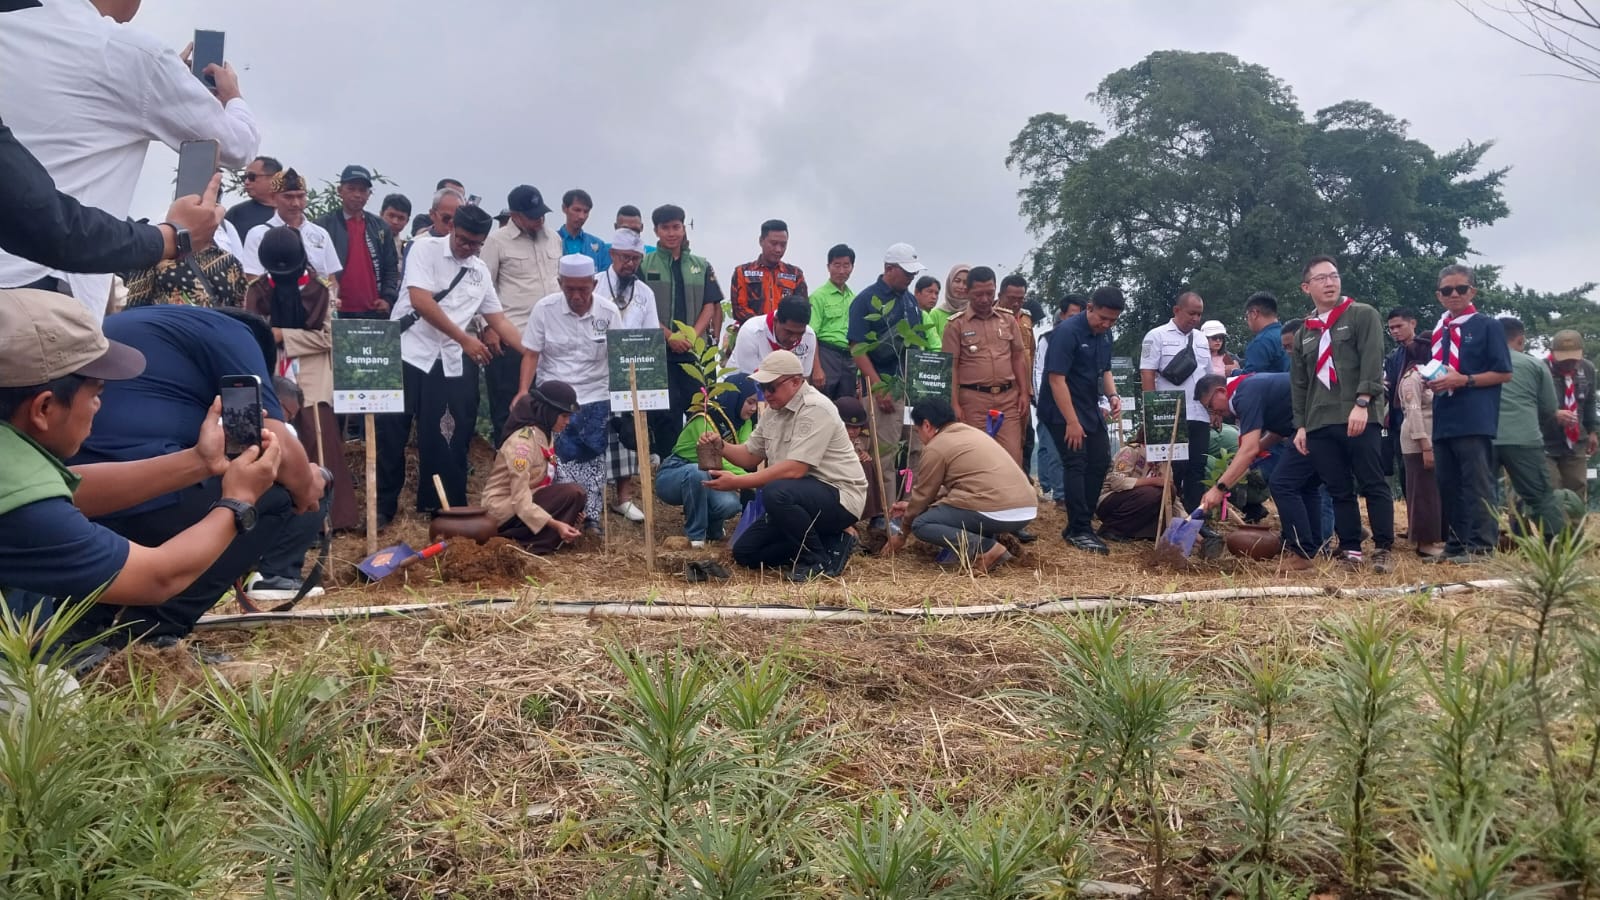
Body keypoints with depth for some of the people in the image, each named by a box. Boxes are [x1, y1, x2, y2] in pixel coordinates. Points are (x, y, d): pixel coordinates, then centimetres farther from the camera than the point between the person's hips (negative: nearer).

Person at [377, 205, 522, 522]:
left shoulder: (481, 271, 12)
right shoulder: (425, 249, -4)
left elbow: (499, 321, 13)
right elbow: (421, 301, -16)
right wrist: (465, 339, -14)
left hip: (448, 363, 4)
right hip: (407, 354, -4)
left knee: (440, 438, 5)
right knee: (391, 434, 2)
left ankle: (435, 504, 16)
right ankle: (382, 505, 13)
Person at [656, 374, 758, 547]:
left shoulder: (743, 421, -1)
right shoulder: (705, 419, -24)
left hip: (704, 481, 6)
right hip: (672, 477, -5)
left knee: (730, 504, -27)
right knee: (698, 471, -39)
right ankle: (695, 534, -20)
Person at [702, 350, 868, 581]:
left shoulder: (815, 409, -21)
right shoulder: (773, 410, 7)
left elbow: (794, 469, -30)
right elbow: (750, 456, 14)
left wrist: (737, 482, -29)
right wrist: (720, 445, -6)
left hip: (839, 496, -9)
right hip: (800, 497, 9)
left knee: (775, 493, -36)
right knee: (744, 552, 6)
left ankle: (818, 559, -15)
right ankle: (829, 543, 8)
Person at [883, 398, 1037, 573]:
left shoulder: (935, 448, -1)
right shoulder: (971, 432, 24)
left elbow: (923, 494, 8)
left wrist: (902, 533, 23)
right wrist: (911, 504, 38)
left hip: (997, 512, -9)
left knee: (921, 524, 4)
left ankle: (986, 549, -12)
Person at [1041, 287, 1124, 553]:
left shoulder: (1104, 334, 5)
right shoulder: (1067, 332, -20)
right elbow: (1056, 379, -23)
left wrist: (1113, 395, -2)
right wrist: (1072, 422, -24)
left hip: (1090, 409, 9)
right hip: (1063, 412, -9)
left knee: (1100, 462, 9)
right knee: (1076, 465, -10)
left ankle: (1081, 522, 19)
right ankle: (1079, 530, -4)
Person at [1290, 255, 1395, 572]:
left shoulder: (1363, 315, 6)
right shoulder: (1304, 333, 20)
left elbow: (1372, 361, -7)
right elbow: (1299, 384, 20)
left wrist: (1362, 403, -18)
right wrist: (1300, 424, 12)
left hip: (1359, 419, -5)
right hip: (1320, 424, 5)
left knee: (1373, 485, -5)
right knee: (1339, 491, 6)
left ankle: (1383, 550, -1)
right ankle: (1350, 551, 10)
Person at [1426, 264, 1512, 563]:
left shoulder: (1487, 326, -1)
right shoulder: (1439, 331, 16)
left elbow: (1504, 373, -5)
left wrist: (1464, 380, -15)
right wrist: (1432, 382, 1)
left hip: (1475, 420, -7)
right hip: (1444, 421, 7)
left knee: (1477, 485, -7)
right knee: (1447, 485, 9)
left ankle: (1481, 545, -5)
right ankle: (1455, 544, 16)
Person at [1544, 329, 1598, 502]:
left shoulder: (1587, 369, 4)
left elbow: (1589, 403, 17)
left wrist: (1593, 430, 14)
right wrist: (1553, 414, -29)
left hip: (1575, 444, 6)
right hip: (1544, 445, -6)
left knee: (1577, 497, 7)